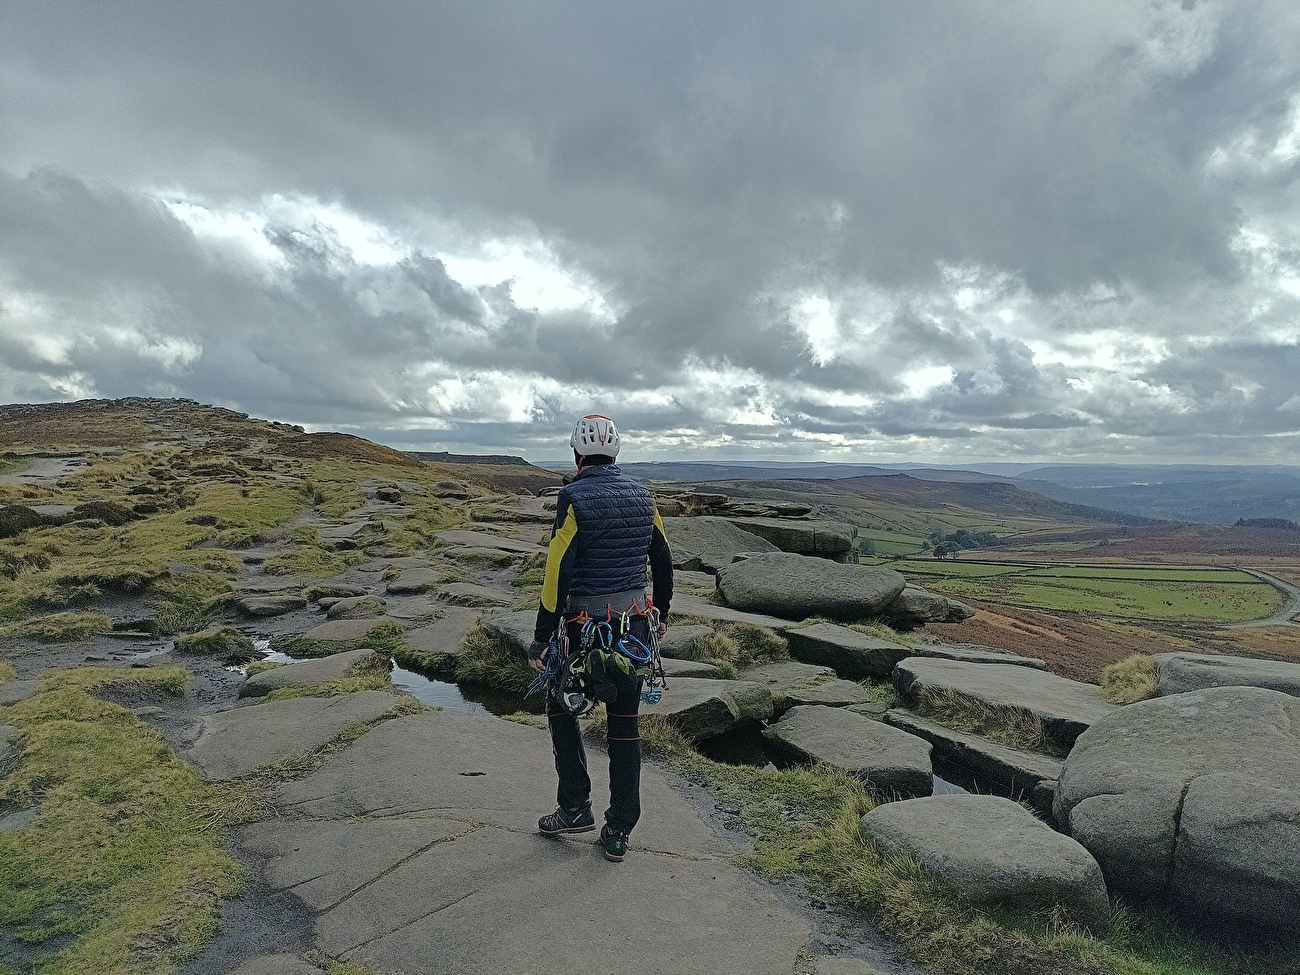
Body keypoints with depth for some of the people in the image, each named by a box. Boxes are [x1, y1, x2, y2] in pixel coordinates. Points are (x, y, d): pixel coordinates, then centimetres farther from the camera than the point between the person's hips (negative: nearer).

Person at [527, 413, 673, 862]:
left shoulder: (575, 498, -14)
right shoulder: (641, 497, 3)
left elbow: (558, 574, -17)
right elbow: (663, 561, 12)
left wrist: (541, 638, -11)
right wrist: (661, 612, 26)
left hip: (587, 629, -5)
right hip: (636, 626, 5)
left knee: (561, 707, 19)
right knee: (625, 726, 12)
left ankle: (575, 808, 21)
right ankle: (618, 833, 20)